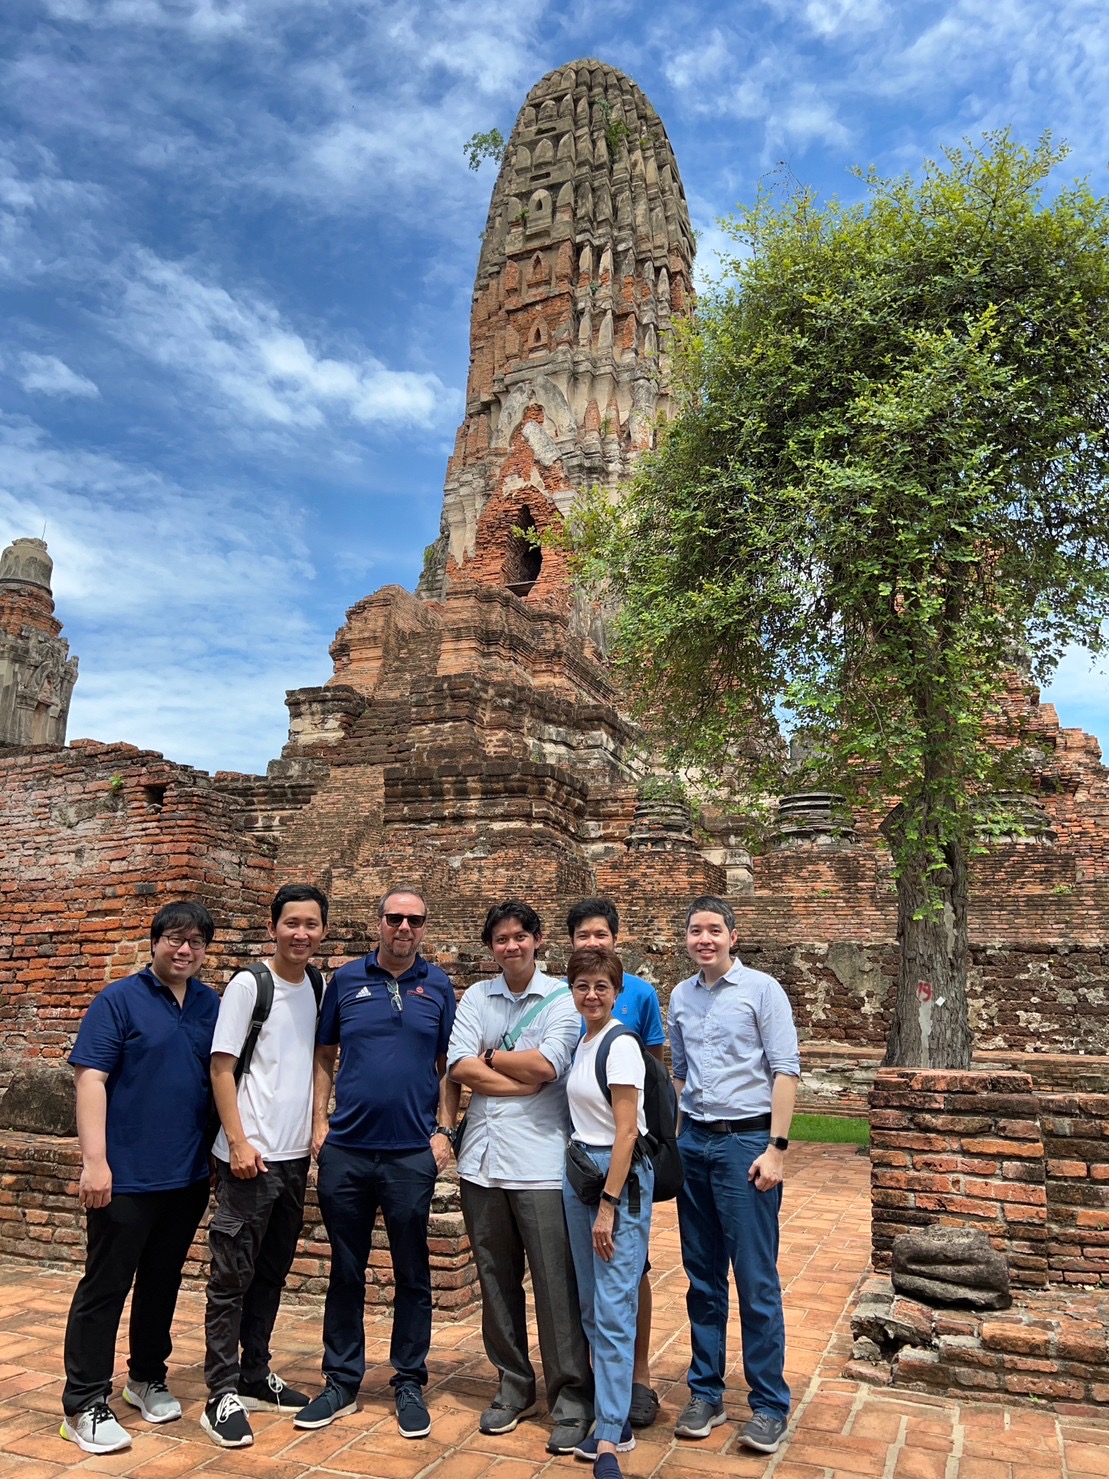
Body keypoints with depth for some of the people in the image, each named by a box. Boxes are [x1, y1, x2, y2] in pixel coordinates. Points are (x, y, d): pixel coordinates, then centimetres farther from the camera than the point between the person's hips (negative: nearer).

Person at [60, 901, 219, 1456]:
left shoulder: (211, 1005, 6)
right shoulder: (119, 1000, -8)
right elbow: (91, 1079, -13)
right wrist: (95, 1161, -20)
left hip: (189, 1175, 5)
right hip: (127, 1175, -5)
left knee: (163, 1281, 18)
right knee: (105, 1287, 5)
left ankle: (148, 1378, 34)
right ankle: (83, 1405, 17)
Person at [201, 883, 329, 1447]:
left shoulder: (317, 987, 7)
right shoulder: (247, 985, -11)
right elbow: (222, 1067, -11)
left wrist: (317, 1125, 8)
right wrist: (238, 1141, -16)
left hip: (294, 1155, 6)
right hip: (250, 1156, -6)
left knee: (271, 1274, 16)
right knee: (232, 1275, 2)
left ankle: (255, 1378, 29)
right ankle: (222, 1395, 13)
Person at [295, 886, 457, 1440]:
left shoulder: (438, 987, 2)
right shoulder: (345, 980, 2)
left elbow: (449, 1066, 4)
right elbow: (324, 1056, 7)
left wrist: (443, 1129, -4)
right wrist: (319, 1121, -1)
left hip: (412, 1153, -1)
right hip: (345, 1149, 1)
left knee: (412, 1274, 10)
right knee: (345, 1271, 13)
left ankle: (409, 1384, 25)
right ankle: (341, 1383, 27)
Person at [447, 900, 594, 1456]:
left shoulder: (562, 998, -3)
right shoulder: (476, 998, 8)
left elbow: (546, 1065, -16)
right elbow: (459, 1066, -4)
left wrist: (490, 1057, -2)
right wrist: (524, 1079, -10)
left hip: (540, 1163, -4)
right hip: (482, 1159, 4)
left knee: (557, 1286, 0)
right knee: (496, 1282, 14)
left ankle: (571, 1402, 13)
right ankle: (513, 1387, 30)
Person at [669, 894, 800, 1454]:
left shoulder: (762, 989, -5)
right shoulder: (680, 996, 10)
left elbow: (785, 1071, -8)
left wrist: (776, 1148, -14)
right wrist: (671, 1139, 13)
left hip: (746, 1140, -5)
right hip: (693, 1142, 5)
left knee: (755, 1279, 0)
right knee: (702, 1277, 12)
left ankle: (769, 1404, 14)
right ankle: (705, 1393, 24)